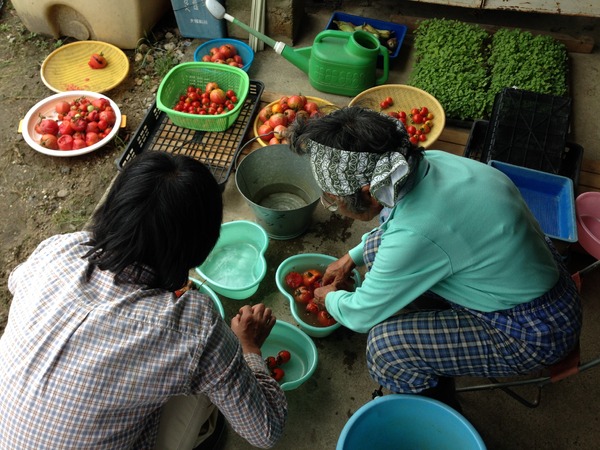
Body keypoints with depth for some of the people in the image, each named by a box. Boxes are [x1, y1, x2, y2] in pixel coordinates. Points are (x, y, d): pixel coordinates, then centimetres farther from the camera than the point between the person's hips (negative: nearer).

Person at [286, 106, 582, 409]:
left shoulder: (416, 236, -36)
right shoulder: (430, 163, -12)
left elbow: (361, 315, -17)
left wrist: (329, 298, 4)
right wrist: (352, 256, 13)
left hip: (536, 332, -8)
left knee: (387, 342, -18)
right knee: (378, 247, 4)